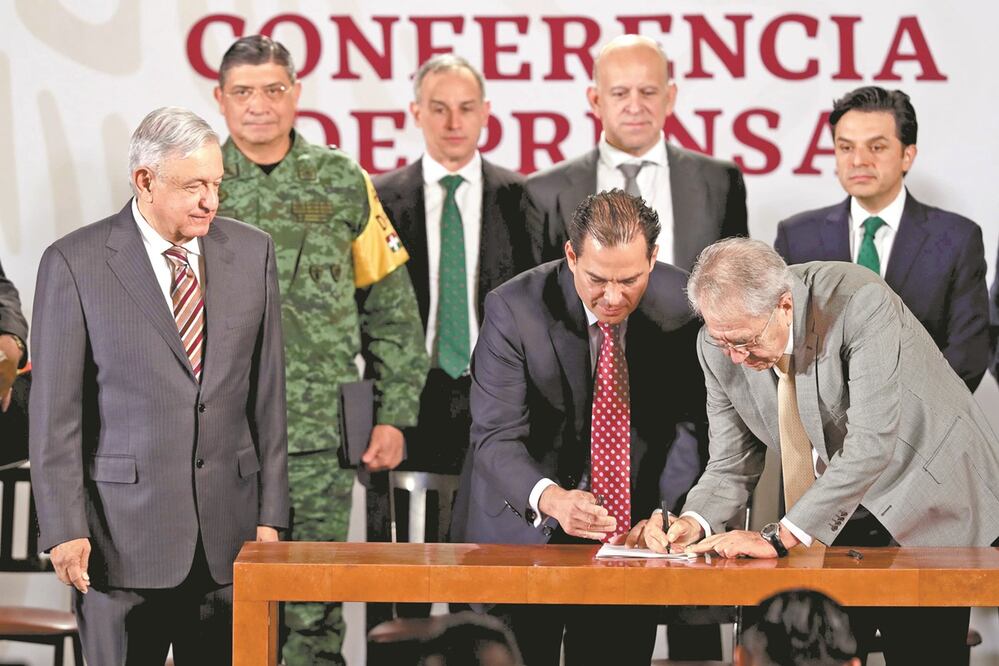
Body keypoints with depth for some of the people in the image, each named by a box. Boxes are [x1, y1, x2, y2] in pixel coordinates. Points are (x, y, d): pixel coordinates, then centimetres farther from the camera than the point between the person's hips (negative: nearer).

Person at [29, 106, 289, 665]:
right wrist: (64, 530, -8)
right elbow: (55, 413, -4)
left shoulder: (252, 252, 8)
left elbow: (267, 395, 9)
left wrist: (270, 513, 6)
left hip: (228, 532, 3)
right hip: (123, 530, -3)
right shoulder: (74, 263, -4)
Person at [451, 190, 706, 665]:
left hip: (635, 531, 2)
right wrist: (550, 499, -40)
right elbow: (496, 438, -21)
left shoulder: (683, 302, -9)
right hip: (524, 528, -2)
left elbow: (694, 419, -3)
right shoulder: (513, 310, -17)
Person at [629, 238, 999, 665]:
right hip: (839, 522, 5)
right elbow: (732, 465, -2)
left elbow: (871, 445, -34)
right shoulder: (720, 346, -11)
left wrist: (780, 537, -36)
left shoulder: (859, 301, -29)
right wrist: (693, 523, -24)